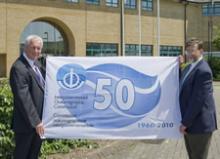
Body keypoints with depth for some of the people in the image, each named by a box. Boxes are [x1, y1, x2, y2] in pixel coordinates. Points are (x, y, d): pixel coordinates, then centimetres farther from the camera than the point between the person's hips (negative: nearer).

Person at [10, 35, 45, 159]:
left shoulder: (36, 63, 7)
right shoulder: (19, 68, -21)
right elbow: (23, 98, -25)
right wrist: (36, 121, -24)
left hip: (39, 119, 9)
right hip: (27, 122, -9)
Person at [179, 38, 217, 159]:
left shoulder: (203, 71, -20)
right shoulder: (189, 67, 11)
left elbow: (198, 99, -23)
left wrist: (185, 122, -18)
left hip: (199, 123, -9)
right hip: (190, 122, 9)